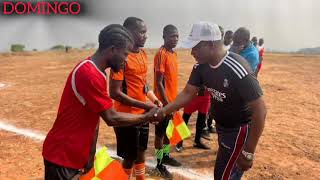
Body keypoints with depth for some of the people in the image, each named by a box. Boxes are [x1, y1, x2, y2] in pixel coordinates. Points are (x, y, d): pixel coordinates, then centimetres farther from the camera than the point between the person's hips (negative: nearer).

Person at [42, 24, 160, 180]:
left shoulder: (95, 72, 5)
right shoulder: (89, 74, -25)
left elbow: (94, 118, 4)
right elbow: (111, 118, -23)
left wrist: (91, 155, 5)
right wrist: (147, 117, -11)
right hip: (62, 156, -8)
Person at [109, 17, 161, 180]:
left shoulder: (143, 54, 6)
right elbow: (114, 93, -22)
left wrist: (155, 100, 2)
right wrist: (145, 105, -22)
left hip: (143, 114, 8)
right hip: (127, 116, -8)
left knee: (141, 152, 22)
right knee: (129, 157, 7)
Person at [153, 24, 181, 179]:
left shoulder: (174, 54, 9)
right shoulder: (161, 54, -17)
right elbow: (159, 82, -20)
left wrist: (175, 100, 17)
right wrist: (166, 103, -22)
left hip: (173, 100, 8)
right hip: (164, 102, -8)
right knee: (160, 133, 5)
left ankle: (166, 156, 37)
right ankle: (159, 164, 19)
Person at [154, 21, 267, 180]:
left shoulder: (237, 69, -32)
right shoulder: (201, 66, -9)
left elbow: (260, 110, -28)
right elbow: (188, 93, -1)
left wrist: (249, 152, -25)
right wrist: (164, 110, -14)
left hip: (239, 129, -7)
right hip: (222, 127, 7)